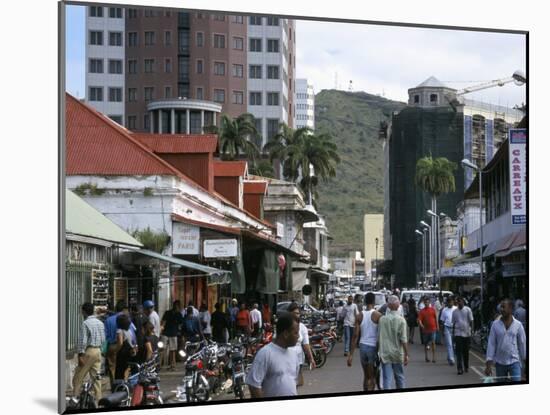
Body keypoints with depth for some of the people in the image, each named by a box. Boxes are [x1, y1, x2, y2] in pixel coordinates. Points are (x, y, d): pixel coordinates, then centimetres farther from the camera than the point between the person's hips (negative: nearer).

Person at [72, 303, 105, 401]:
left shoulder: (85, 323, -12)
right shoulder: (100, 323, 10)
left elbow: (83, 340, -15)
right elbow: (103, 339, 13)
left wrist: (80, 355, -14)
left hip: (88, 351, -7)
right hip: (98, 350, 7)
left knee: (78, 376, 0)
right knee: (96, 376, 8)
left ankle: (75, 396, -3)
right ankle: (98, 399, 6)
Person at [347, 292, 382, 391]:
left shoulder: (359, 316, 2)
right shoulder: (377, 315, -8)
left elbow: (355, 335, -1)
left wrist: (351, 354, 0)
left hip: (362, 346, 4)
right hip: (373, 347, -4)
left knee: (366, 376, 18)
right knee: (372, 377, -2)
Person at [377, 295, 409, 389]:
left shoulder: (382, 319, -3)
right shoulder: (401, 320, -9)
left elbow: (379, 338, 1)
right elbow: (403, 340, -11)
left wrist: (379, 352, 12)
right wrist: (406, 354, -5)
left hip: (385, 354, 1)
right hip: (397, 353, -1)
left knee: (387, 379, 0)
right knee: (399, 377, 16)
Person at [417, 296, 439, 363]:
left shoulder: (433, 309, 3)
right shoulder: (422, 311, 0)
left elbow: (436, 318, 11)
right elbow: (419, 320, -5)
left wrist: (437, 326, 10)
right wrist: (421, 325, -24)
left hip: (433, 329, -1)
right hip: (425, 329, 1)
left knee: (433, 342, -8)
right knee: (425, 343, 10)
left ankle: (433, 357, -6)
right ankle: (426, 357, 20)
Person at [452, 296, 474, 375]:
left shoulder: (467, 310, 0)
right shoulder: (455, 311, 7)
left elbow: (471, 321, 0)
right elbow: (453, 323, 12)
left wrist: (471, 330, -9)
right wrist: (453, 333, 10)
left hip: (466, 333, -1)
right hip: (458, 333, 1)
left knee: (466, 351, 8)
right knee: (459, 351, -7)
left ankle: (466, 367, 22)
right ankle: (460, 368, -11)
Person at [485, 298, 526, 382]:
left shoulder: (518, 325, -3)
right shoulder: (495, 324, -2)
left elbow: (522, 344, 3)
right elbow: (491, 344, -2)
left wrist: (524, 361, 5)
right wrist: (488, 364, -5)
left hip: (514, 362, -1)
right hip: (500, 363, 1)